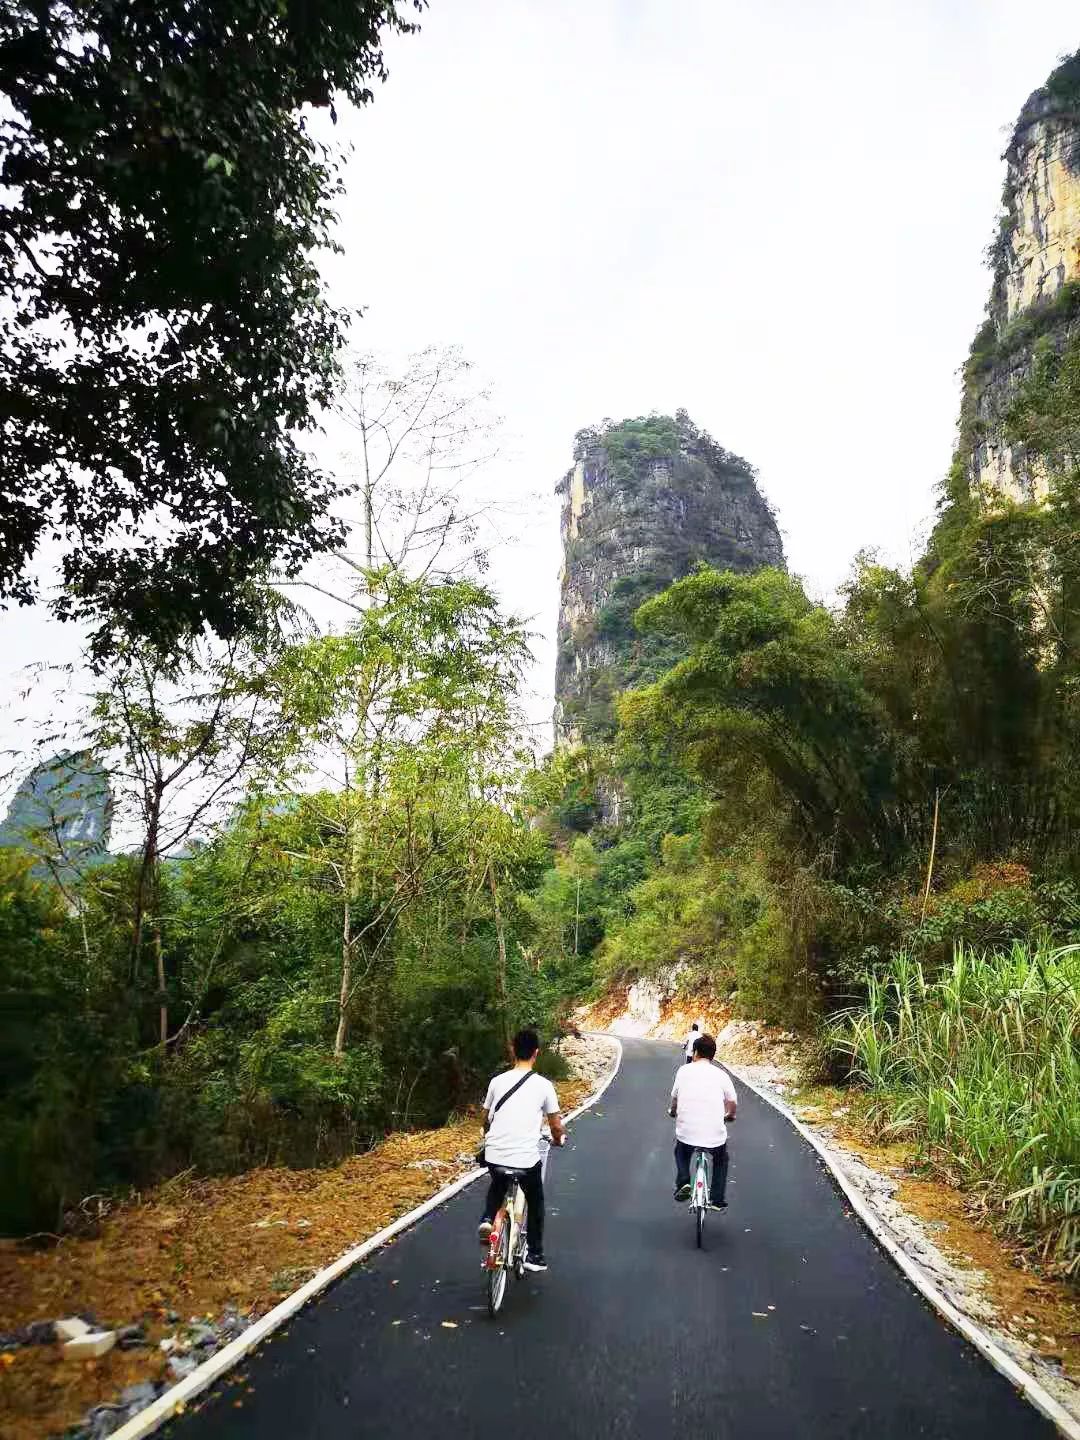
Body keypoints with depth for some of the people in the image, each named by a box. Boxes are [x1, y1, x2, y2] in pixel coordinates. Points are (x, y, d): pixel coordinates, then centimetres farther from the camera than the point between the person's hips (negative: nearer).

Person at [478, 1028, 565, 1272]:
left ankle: (488, 1219, 11)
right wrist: (559, 1138, 25)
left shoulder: (497, 1081, 3)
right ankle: (535, 1255, 29)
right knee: (535, 1202, 25)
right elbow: (556, 1126, 2)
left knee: (497, 1186, 35)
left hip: (494, 1155, 2)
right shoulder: (543, 1085, -5)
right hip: (527, 1158, -2)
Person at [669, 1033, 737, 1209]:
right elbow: (733, 1102, 4)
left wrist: (673, 1111, 33)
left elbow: (674, 1097, 11)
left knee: (681, 1153, 33)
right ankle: (717, 1200, 27)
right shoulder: (721, 1074, 2)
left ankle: (683, 1182, 11)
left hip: (686, 1132, 0)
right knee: (721, 1160, 32)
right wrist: (730, 1116, 27)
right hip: (715, 1134, 0)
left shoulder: (684, 1070, 3)